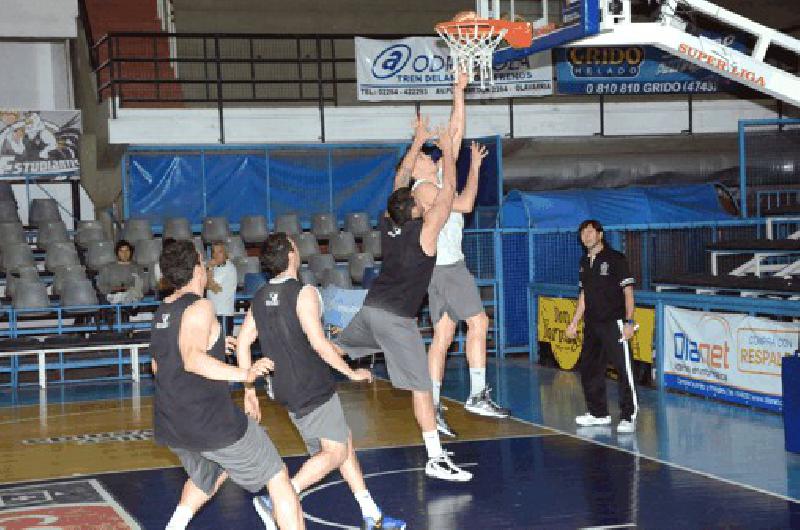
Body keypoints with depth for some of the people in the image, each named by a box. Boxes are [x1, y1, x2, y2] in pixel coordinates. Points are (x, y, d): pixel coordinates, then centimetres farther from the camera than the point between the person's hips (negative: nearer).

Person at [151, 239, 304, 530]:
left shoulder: (161, 313, 12)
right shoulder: (199, 307, -13)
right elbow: (192, 359, -28)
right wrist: (243, 374, -33)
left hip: (170, 426, 8)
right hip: (212, 422, -8)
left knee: (208, 474, 34)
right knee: (277, 477, 3)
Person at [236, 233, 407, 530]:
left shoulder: (260, 298, 9)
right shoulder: (303, 293, -14)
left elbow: (242, 344, 7)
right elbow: (318, 342, -20)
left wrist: (249, 391, 12)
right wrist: (351, 373, -9)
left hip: (286, 391, 8)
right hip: (314, 389, -8)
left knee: (344, 445, 15)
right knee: (335, 452, -2)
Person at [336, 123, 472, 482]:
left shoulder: (387, 226, 6)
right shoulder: (425, 231, -11)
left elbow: (399, 186, 19)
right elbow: (447, 192, -6)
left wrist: (417, 144, 24)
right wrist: (447, 150, 6)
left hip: (370, 308, 7)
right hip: (396, 318, -7)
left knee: (334, 351, 28)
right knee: (421, 387, -6)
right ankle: (436, 459, -8)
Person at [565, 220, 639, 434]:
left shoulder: (615, 259, -5)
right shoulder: (584, 262, 15)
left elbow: (628, 291, -7)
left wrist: (629, 321, -15)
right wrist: (575, 322, 20)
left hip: (614, 323, -8)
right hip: (591, 326, 8)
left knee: (623, 369, -9)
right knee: (588, 368, 10)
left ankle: (628, 416, -6)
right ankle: (598, 413, 22)